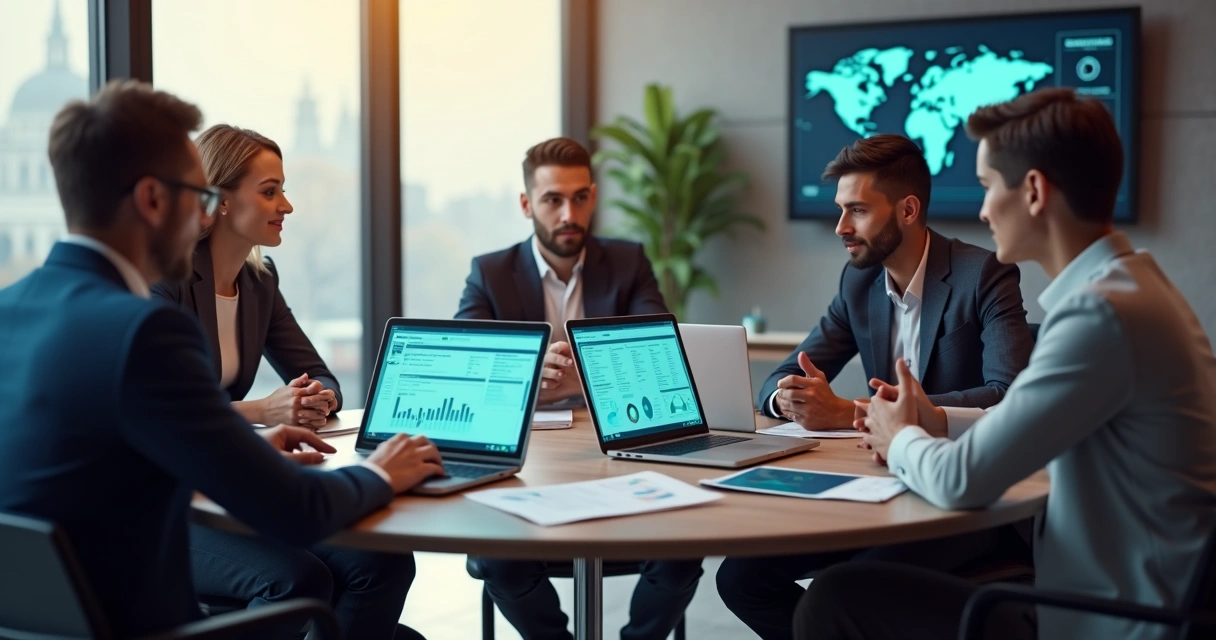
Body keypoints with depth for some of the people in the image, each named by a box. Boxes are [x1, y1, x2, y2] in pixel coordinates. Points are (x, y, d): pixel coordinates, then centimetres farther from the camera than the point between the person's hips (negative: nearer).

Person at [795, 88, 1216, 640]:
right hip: (1112, 596, 10)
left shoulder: (1100, 314, -24)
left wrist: (901, 441, 0)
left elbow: (963, 482, -21)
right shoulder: (1127, 284, 7)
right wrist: (937, 423, 11)